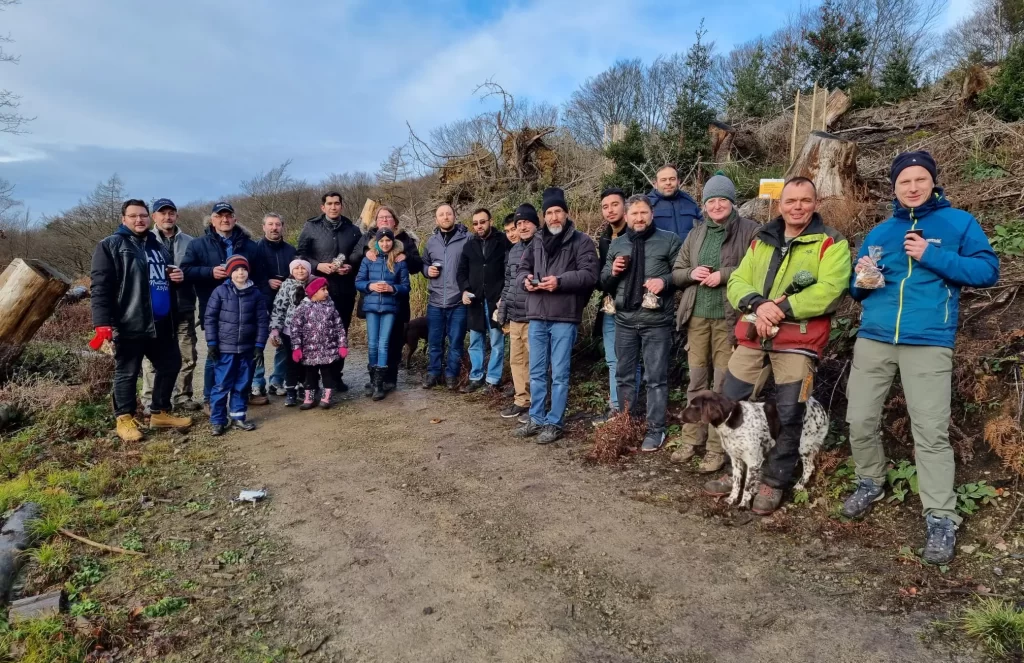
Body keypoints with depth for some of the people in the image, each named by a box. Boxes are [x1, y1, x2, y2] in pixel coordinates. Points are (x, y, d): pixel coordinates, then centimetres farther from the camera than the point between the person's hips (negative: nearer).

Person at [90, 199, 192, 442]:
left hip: (162, 324, 7)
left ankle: (160, 413, 27)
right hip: (129, 324, -7)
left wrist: (178, 277, 6)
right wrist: (103, 322, -21)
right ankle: (125, 419, 16)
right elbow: (100, 286, -12)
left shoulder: (158, 246, 19)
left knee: (170, 365, 13)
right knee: (127, 372, 3)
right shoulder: (111, 245, -3)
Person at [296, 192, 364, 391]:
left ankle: (336, 375, 19)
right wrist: (318, 266, -15)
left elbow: (361, 258, 11)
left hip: (345, 291, 3)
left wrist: (351, 268, -8)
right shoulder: (311, 227, 2)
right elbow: (301, 255, 1)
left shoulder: (353, 230, 9)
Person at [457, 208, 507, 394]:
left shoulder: (503, 242, -1)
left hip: (496, 300, -4)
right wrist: (464, 290, -3)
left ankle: (493, 380, 11)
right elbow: (461, 271, 14)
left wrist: (505, 295, -11)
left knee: (496, 343, 2)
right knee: (475, 342, 11)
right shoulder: (469, 245, 11)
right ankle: (476, 378, 21)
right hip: (475, 301, 4)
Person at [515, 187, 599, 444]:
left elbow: (590, 274, -12)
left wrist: (560, 281, -22)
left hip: (564, 317, -5)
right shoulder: (537, 242, 14)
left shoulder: (581, 241, -2)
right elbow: (522, 268, 19)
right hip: (537, 316, 5)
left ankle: (554, 423, 13)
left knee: (559, 373, 3)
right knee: (536, 372, 12)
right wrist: (526, 279, -4)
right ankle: (536, 419, 24)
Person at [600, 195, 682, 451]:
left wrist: (664, 280, -17)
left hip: (656, 321, -4)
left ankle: (655, 429, 12)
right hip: (624, 320, 5)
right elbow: (604, 282, 17)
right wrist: (612, 271, -4)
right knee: (624, 376, 13)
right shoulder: (617, 244, 14)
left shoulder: (669, 240, 0)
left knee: (656, 378, 1)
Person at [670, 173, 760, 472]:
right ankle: (692, 439, 23)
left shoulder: (750, 231, -2)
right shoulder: (695, 234, 14)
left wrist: (724, 274, -16)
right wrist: (691, 273, -5)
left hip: (729, 317, -5)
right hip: (697, 316, 5)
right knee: (696, 380, 11)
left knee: (723, 384, 0)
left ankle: (717, 448, 9)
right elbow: (675, 273, 16)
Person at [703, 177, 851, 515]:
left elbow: (829, 291, -15)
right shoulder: (761, 240, 15)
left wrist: (780, 308, -19)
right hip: (752, 337, 5)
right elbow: (737, 282, 6)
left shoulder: (832, 243, -1)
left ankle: (773, 481, 20)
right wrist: (758, 304, -15)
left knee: (789, 416, 2)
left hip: (797, 342, -4)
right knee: (730, 405, 9)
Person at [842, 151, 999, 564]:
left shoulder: (958, 222, 6)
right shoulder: (879, 232, 16)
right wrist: (861, 278, -4)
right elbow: (857, 292, 20)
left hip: (928, 345, -4)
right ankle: (871, 483, 29)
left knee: (931, 431, -7)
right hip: (873, 340, 4)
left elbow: (988, 270, -5)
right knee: (859, 421, 5)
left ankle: (941, 520, 4)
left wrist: (932, 257, -14)